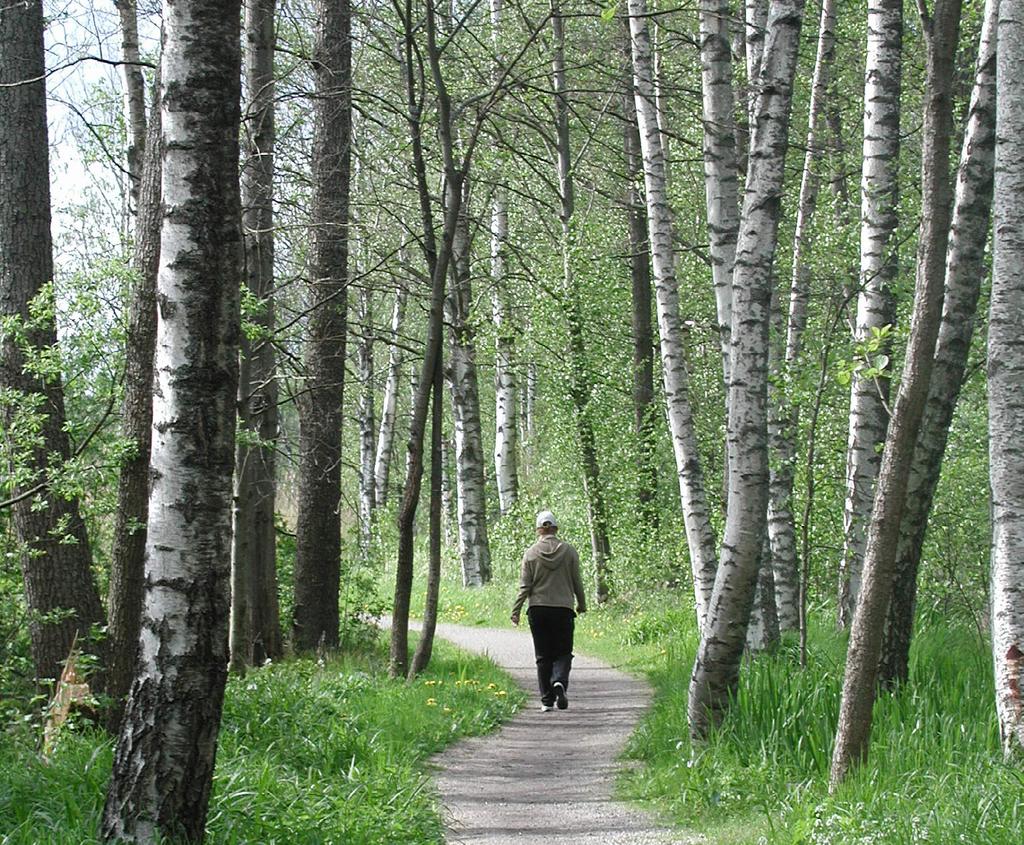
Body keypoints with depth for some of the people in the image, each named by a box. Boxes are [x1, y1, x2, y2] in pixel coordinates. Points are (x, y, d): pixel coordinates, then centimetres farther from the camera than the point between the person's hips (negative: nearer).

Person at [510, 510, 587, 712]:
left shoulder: (531, 553, -2)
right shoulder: (569, 552, -1)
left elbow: (524, 586, -4)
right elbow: (577, 583, 4)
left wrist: (516, 611, 2)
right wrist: (581, 605, 19)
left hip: (538, 610, 1)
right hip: (563, 609, 0)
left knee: (543, 656, 8)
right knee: (563, 652, 8)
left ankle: (547, 700, 6)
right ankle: (560, 681, -21)